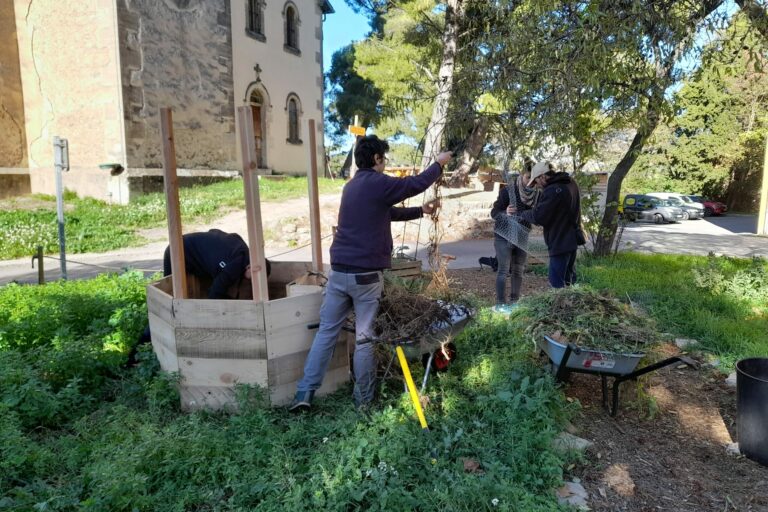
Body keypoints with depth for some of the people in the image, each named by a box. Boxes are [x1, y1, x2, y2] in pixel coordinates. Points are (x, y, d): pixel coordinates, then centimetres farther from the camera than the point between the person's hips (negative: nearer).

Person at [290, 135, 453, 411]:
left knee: (326, 331, 10)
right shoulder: (378, 183, -9)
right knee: (364, 337, 5)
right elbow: (417, 183, 2)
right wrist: (439, 162, 19)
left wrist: (421, 211, 27)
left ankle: (305, 393, 10)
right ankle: (363, 398, 17)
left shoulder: (351, 186, 17)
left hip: (339, 270, 7)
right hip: (366, 274, -6)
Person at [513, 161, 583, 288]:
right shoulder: (571, 184, 8)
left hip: (560, 243, -10)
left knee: (557, 282, -5)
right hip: (572, 239, 10)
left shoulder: (552, 191, -23)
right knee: (569, 280, 20)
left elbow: (538, 217, -24)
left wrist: (522, 214, -7)